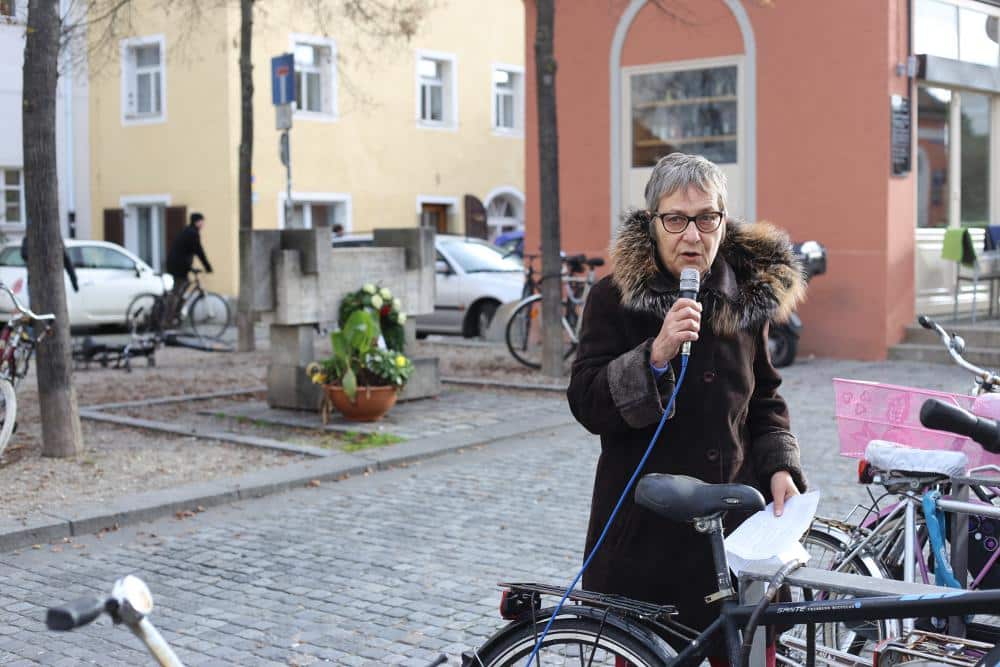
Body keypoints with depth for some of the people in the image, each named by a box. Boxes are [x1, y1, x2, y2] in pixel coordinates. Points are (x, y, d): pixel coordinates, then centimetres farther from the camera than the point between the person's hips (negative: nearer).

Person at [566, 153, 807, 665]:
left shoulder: (747, 295, 8)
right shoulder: (615, 297, -5)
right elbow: (587, 405, -12)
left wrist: (780, 469, 3)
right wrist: (655, 355, -25)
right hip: (645, 531, -3)